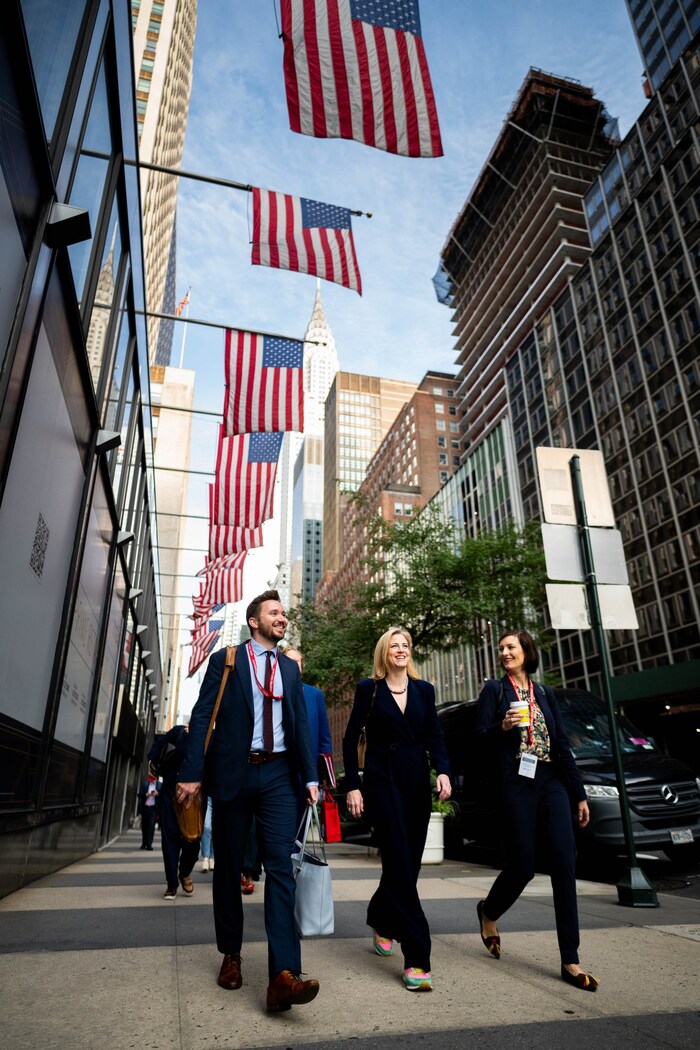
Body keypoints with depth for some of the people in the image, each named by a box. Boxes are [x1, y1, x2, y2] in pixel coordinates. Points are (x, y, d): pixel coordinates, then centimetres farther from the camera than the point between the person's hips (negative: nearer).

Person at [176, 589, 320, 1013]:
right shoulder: (226, 660, 1)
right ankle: (231, 954, 31)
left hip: (278, 775, 2)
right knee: (229, 867, 12)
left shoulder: (290, 667, 12)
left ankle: (283, 976, -9)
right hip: (233, 773, -2)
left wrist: (310, 777, 4)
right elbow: (202, 716, -4)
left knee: (282, 867, -8)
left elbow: (301, 722, 11)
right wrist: (193, 772, -11)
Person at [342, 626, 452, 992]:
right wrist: (352, 786, -6)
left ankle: (381, 921, 39)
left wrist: (442, 770, -10)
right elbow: (350, 739, 0)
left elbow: (434, 736, 7)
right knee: (400, 865, -8)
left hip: (417, 785, 4)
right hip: (382, 782, -4)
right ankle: (416, 959, -2)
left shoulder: (424, 690, 9)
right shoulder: (369, 688, -1)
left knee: (408, 864, 12)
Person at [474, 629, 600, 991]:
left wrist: (579, 794, 11)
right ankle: (489, 912, 32)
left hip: (552, 784, 4)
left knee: (564, 866, -4)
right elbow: (480, 735, -2)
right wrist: (502, 727, -23)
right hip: (517, 785, -3)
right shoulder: (494, 689, 4)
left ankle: (570, 962, 5)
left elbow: (562, 744, 13)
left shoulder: (545, 694, 14)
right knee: (522, 865, 1)